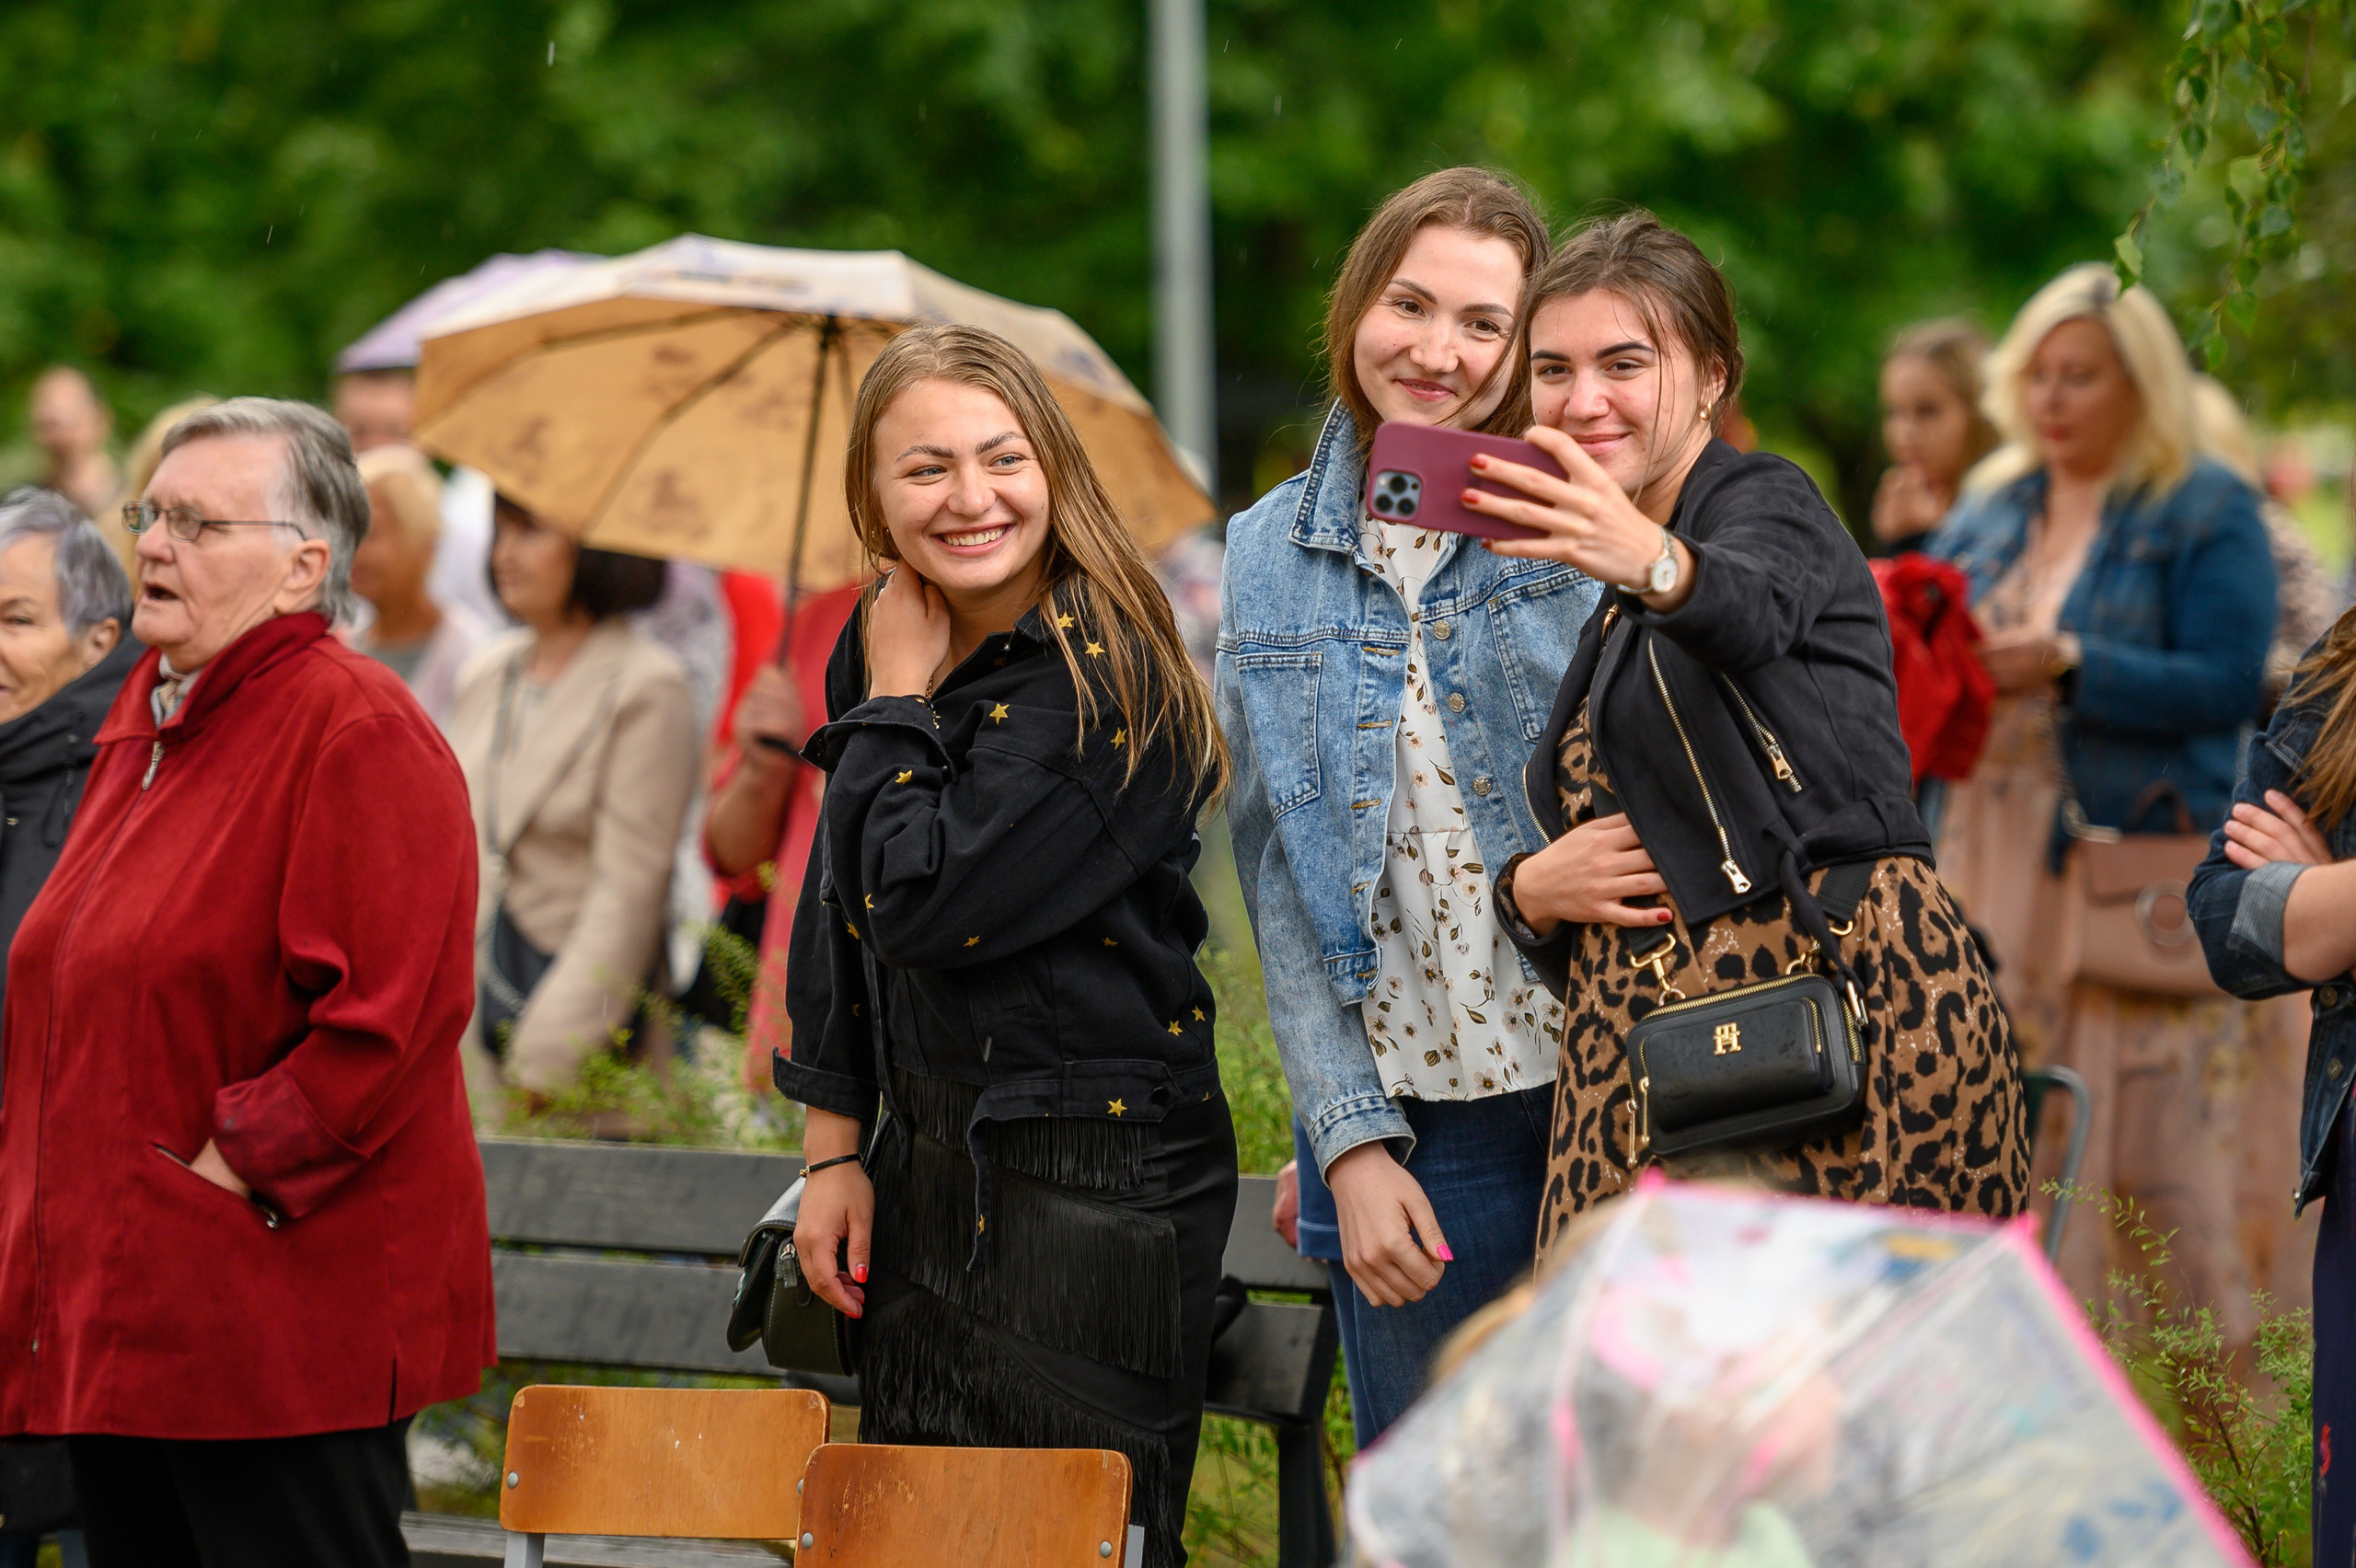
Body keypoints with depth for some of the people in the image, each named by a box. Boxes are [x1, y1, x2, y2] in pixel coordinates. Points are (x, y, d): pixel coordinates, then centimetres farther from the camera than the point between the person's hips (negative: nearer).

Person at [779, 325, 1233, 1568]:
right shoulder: (878, 650, 8)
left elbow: (923, 909, -22)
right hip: (925, 1171, 8)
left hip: (1096, 1186, -8)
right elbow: (835, 918, 16)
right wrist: (832, 1152, 13)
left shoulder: (1103, 676, -15)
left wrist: (899, 702, -10)